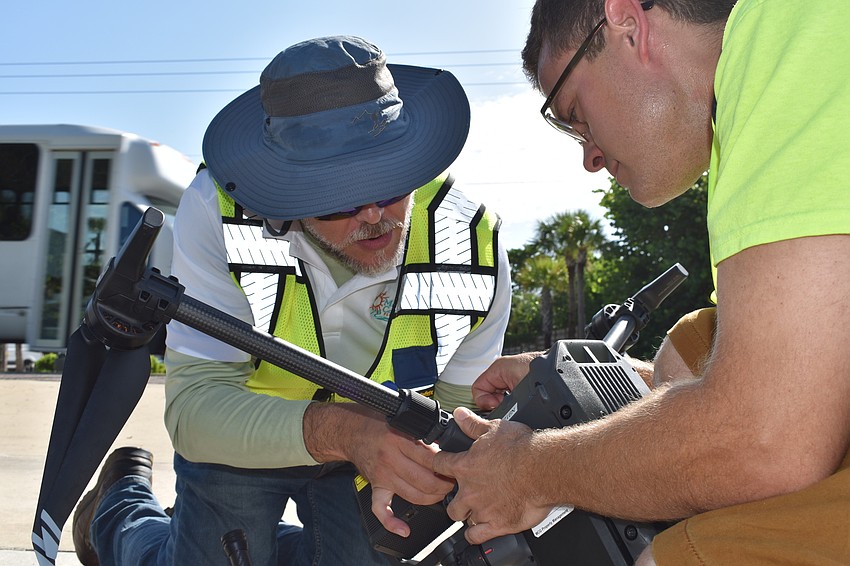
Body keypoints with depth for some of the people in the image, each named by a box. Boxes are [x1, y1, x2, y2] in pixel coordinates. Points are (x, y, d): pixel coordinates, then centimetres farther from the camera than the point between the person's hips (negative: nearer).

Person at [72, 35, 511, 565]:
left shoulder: (476, 245, -26)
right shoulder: (219, 210, -32)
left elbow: (464, 408, -16)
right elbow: (196, 404, -35)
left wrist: (423, 462, -40)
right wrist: (340, 431, -52)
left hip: (382, 434, 2)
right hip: (240, 429, -2)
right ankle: (121, 502, 38)